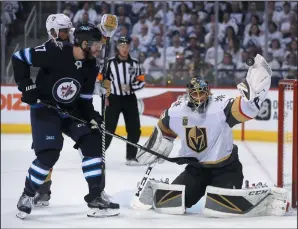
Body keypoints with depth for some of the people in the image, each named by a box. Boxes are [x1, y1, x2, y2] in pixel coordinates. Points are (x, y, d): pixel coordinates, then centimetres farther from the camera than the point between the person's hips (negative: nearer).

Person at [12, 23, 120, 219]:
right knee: (49, 154, -19)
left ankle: (95, 198, 0)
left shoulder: (91, 67, -3)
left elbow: (85, 99, 6)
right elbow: (19, 57, -15)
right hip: (44, 108, -7)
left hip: (71, 110, 7)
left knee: (93, 143, -5)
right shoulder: (54, 53, -23)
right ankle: (28, 195, 5)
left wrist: (92, 116, -11)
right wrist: (26, 85, -20)